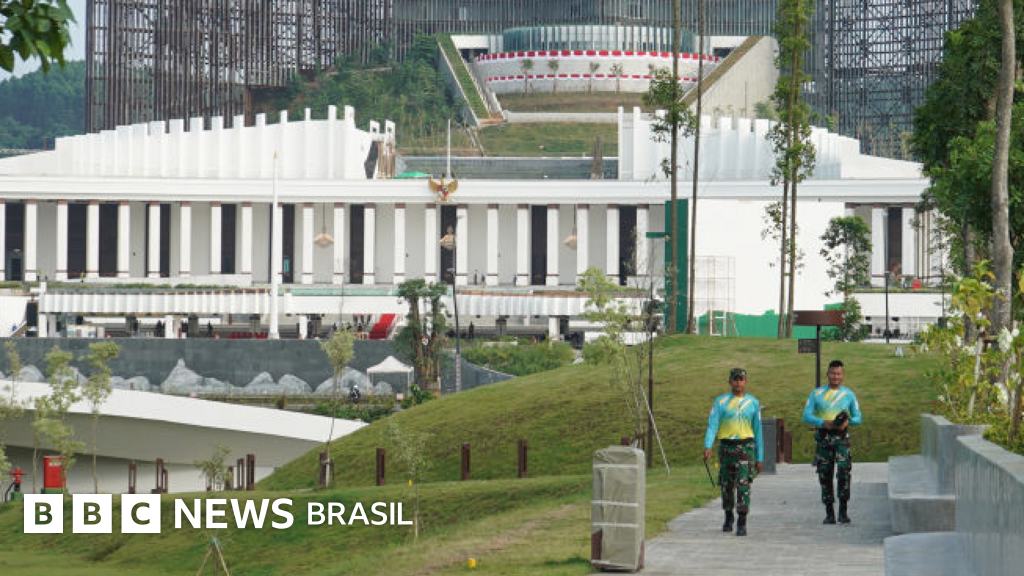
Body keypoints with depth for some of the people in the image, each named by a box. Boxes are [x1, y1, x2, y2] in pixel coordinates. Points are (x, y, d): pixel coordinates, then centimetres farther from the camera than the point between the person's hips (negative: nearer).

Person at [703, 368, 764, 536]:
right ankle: (728, 518, 31)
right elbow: (712, 425, -5)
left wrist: (760, 458, 8)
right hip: (726, 447, 1)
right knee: (727, 485, 10)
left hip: (745, 447, -1)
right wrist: (707, 447, -21)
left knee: (743, 484, -14)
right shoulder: (720, 402, 5)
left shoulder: (753, 403, 7)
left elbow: (758, 432, 10)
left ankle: (742, 523, -16)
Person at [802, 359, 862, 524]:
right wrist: (824, 423, -16)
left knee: (844, 472, -17)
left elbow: (858, 418, 11)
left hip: (841, 436, -1)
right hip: (823, 437, 1)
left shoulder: (849, 394, 10)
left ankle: (843, 512, -13)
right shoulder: (817, 394, 9)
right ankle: (829, 513, 10)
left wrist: (847, 422, -12)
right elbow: (806, 416, 1)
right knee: (825, 475, 2)